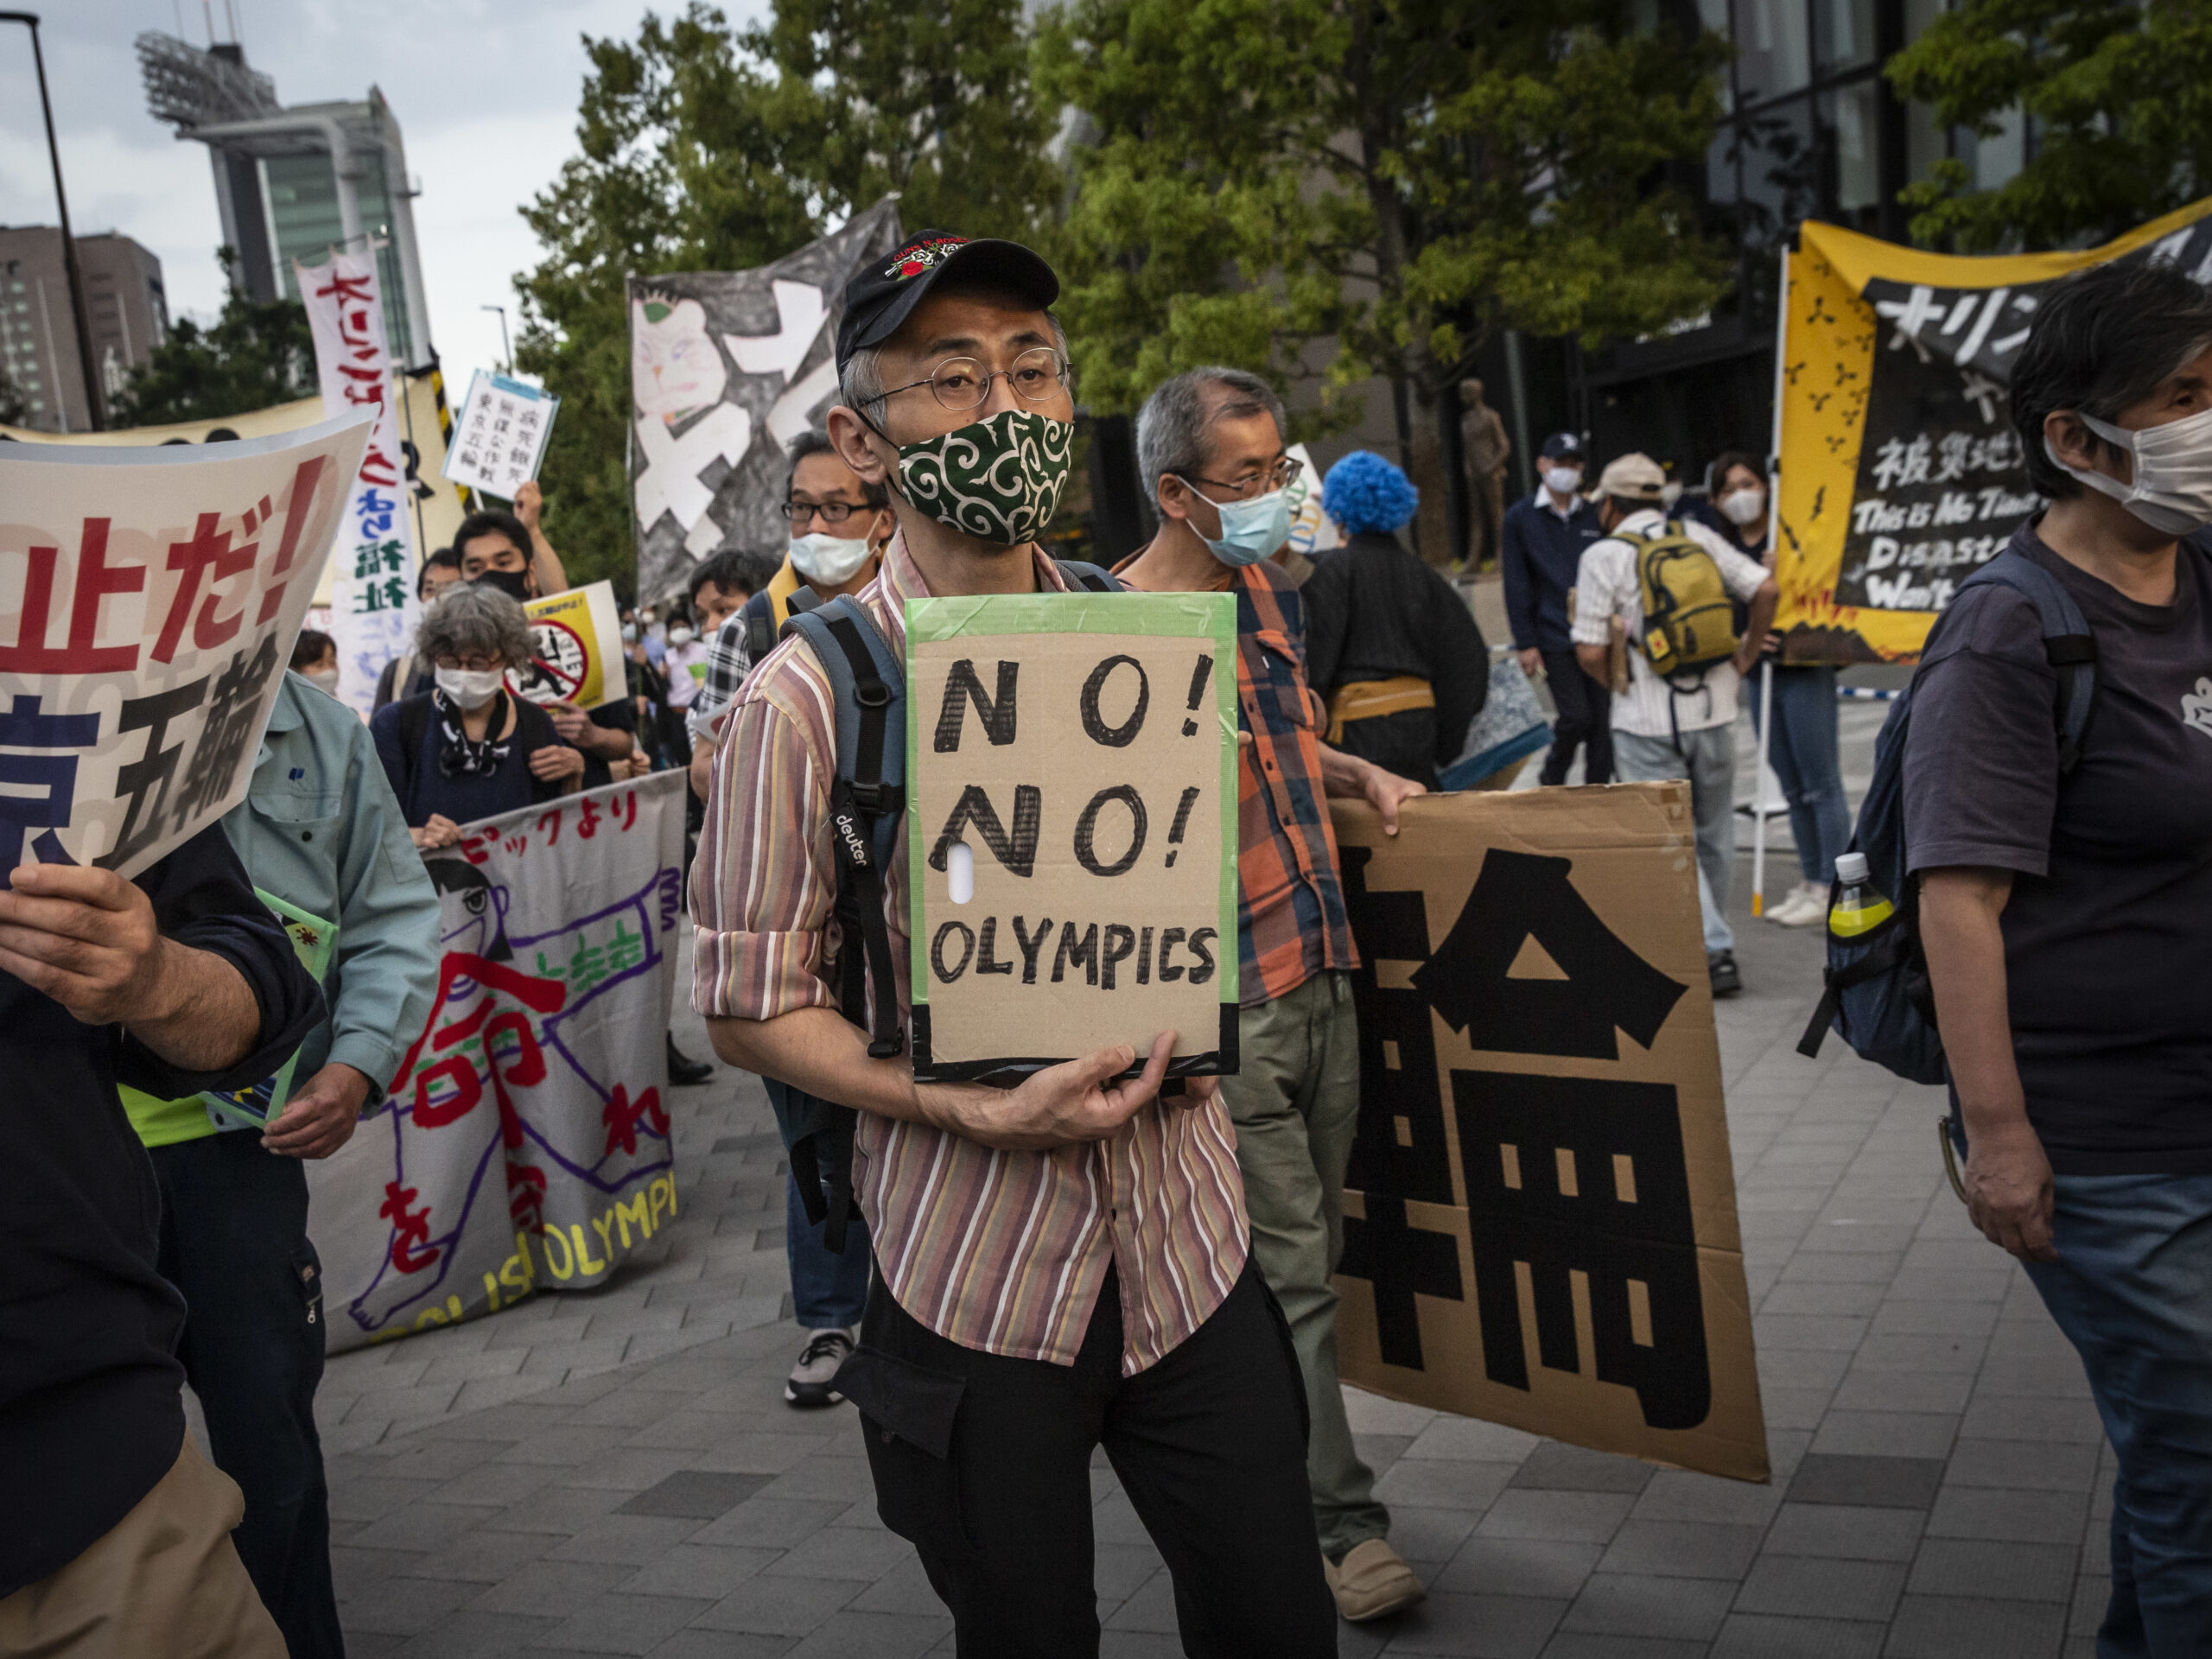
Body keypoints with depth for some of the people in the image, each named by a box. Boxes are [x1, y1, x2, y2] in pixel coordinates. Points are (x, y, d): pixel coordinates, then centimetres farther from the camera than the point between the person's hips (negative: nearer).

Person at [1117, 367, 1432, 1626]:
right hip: (1225, 997, -8)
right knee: (1289, 1270, 0)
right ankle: (1345, 1523, 13)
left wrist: (1366, 777, 13)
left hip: (1321, 969, 8)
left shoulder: (1274, 594, 11)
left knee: (1311, 1251, 16)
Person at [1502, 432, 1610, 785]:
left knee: (1601, 720, 3)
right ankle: (1552, 776, 17)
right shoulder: (1520, 517, 2)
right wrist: (1526, 643, -6)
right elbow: (1516, 585, -1)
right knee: (1576, 716, -9)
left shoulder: (1594, 516, 11)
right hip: (1553, 638, -3)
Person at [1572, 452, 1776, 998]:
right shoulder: (1697, 536, 7)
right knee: (1714, 833, 18)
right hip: (1714, 708, 4)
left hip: (1646, 721, -4)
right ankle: (1709, 935, 30)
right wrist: (1746, 655, 12)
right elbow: (1765, 589, 0)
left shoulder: (1603, 556, -5)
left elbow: (1590, 652, -10)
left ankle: (1713, 952, -8)